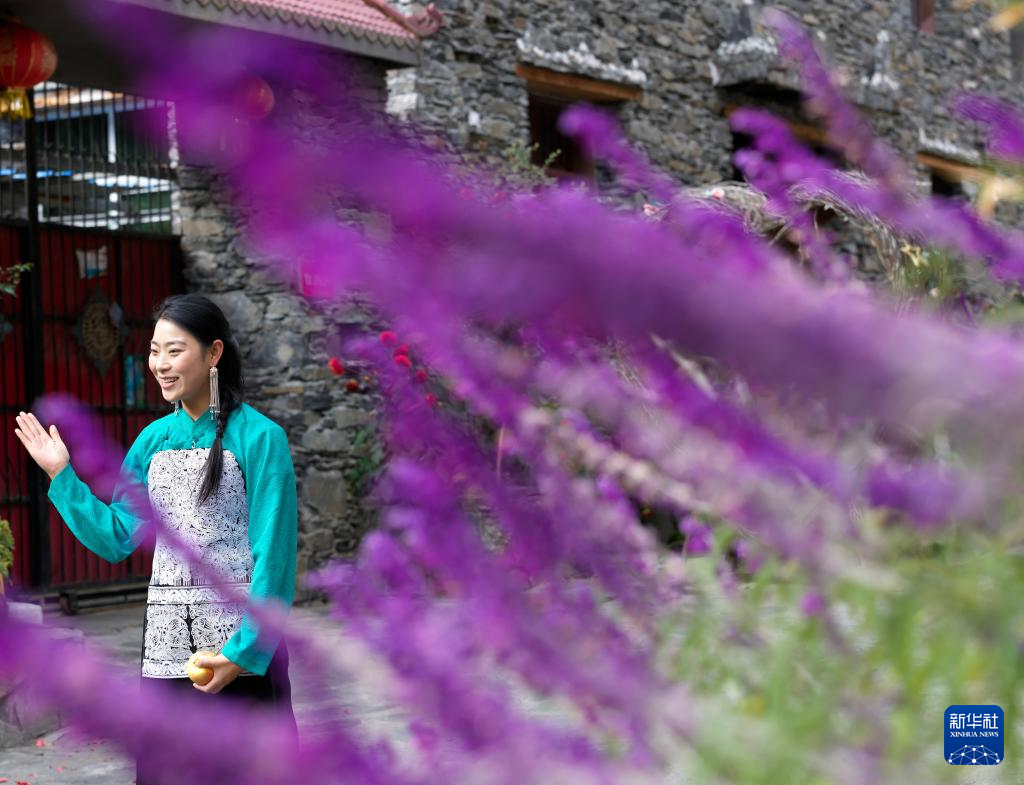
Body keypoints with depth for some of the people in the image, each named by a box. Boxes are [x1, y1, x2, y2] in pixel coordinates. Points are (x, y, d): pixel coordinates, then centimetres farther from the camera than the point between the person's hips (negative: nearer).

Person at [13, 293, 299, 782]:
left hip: (242, 649, -5)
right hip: (166, 646, 5)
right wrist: (61, 476, 5)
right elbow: (116, 539, 10)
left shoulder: (258, 437, -9)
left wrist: (245, 650, -17)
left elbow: (273, 554, -12)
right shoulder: (154, 439, 8)